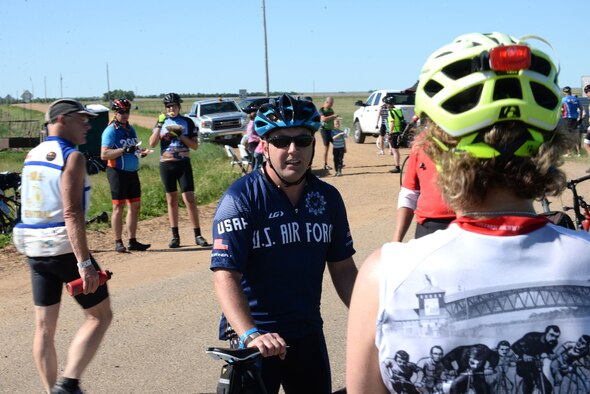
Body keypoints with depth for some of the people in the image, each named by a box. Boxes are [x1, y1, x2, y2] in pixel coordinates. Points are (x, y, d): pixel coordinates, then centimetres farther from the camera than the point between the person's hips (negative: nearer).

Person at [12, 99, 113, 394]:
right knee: (100, 316, 4)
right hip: (65, 248, -8)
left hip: (34, 249, 8)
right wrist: (84, 263, -23)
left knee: (44, 327, 11)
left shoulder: (32, 156, 12)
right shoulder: (72, 157, -13)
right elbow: (71, 214, -20)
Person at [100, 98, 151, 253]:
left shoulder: (131, 129, 15)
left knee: (135, 206, 9)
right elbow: (104, 154, -17)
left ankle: (132, 241, 16)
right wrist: (124, 150, -26)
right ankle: (118, 243, 2)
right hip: (118, 172, -8)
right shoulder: (110, 130, -9)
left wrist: (140, 152, 2)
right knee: (119, 207, -3)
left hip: (132, 172, 8)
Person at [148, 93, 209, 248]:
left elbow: (195, 145, -1)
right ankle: (175, 236, 11)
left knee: (189, 199, -9)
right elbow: (152, 143, -5)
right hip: (166, 164, 2)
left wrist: (181, 135, -14)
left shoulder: (187, 122, 4)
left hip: (183, 163, -2)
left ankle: (198, 235, -5)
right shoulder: (162, 122, 8)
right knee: (172, 200, 6)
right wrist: (159, 125, -14)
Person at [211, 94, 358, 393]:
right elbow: (226, 277, -21)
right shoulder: (241, 199, -14)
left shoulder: (328, 198, 1)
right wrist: (251, 335, -35)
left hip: (307, 333, 5)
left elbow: (343, 270, 7)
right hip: (254, 340, -5)